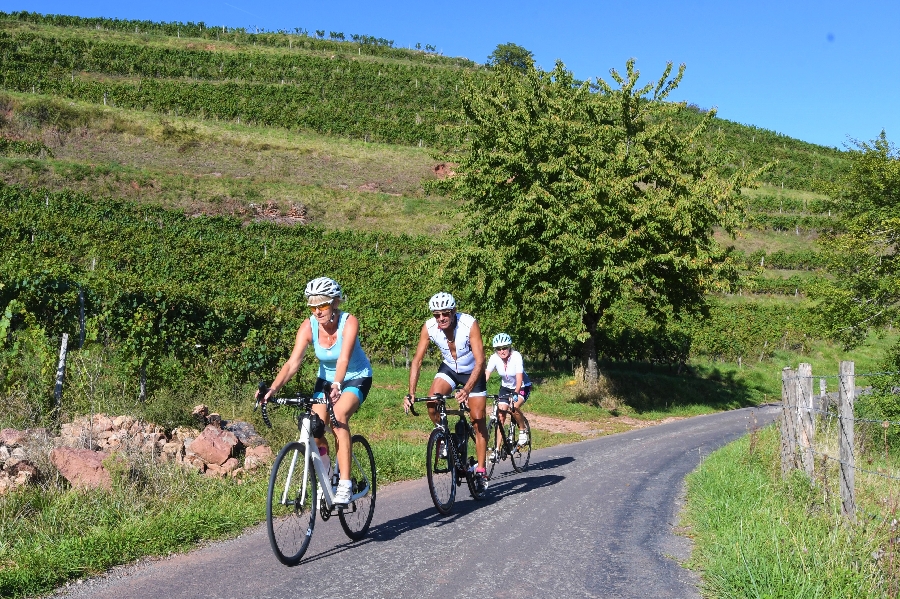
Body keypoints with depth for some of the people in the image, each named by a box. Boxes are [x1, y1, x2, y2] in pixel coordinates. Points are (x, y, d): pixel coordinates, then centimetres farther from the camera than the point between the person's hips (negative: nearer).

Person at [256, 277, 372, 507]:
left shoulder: (349, 322, -27)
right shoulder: (309, 326, -18)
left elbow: (344, 358, -41)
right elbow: (293, 362, -27)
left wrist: (337, 386, -58)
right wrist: (274, 388, -42)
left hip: (356, 378, -4)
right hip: (326, 379, 4)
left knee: (339, 415, -31)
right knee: (314, 429, -14)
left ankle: (344, 485, -28)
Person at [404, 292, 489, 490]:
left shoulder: (469, 324, -32)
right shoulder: (429, 327, -24)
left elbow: (480, 361, -36)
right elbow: (417, 361, -21)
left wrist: (467, 389, -50)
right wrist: (411, 393, -31)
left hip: (472, 373, -2)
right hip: (449, 369, 2)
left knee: (478, 420, -5)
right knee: (432, 403, -23)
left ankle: (480, 471, 4)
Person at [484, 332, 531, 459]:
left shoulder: (516, 356, -27)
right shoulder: (494, 358, -17)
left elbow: (519, 378, -35)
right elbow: (486, 375, -24)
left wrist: (515, 394, -50)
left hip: (522, 387, -4)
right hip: (506, 387, 4)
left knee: (514, 407, -31)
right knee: (500, 415, -9)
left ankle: (523, 431, -4)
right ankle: (497, 448, -3)